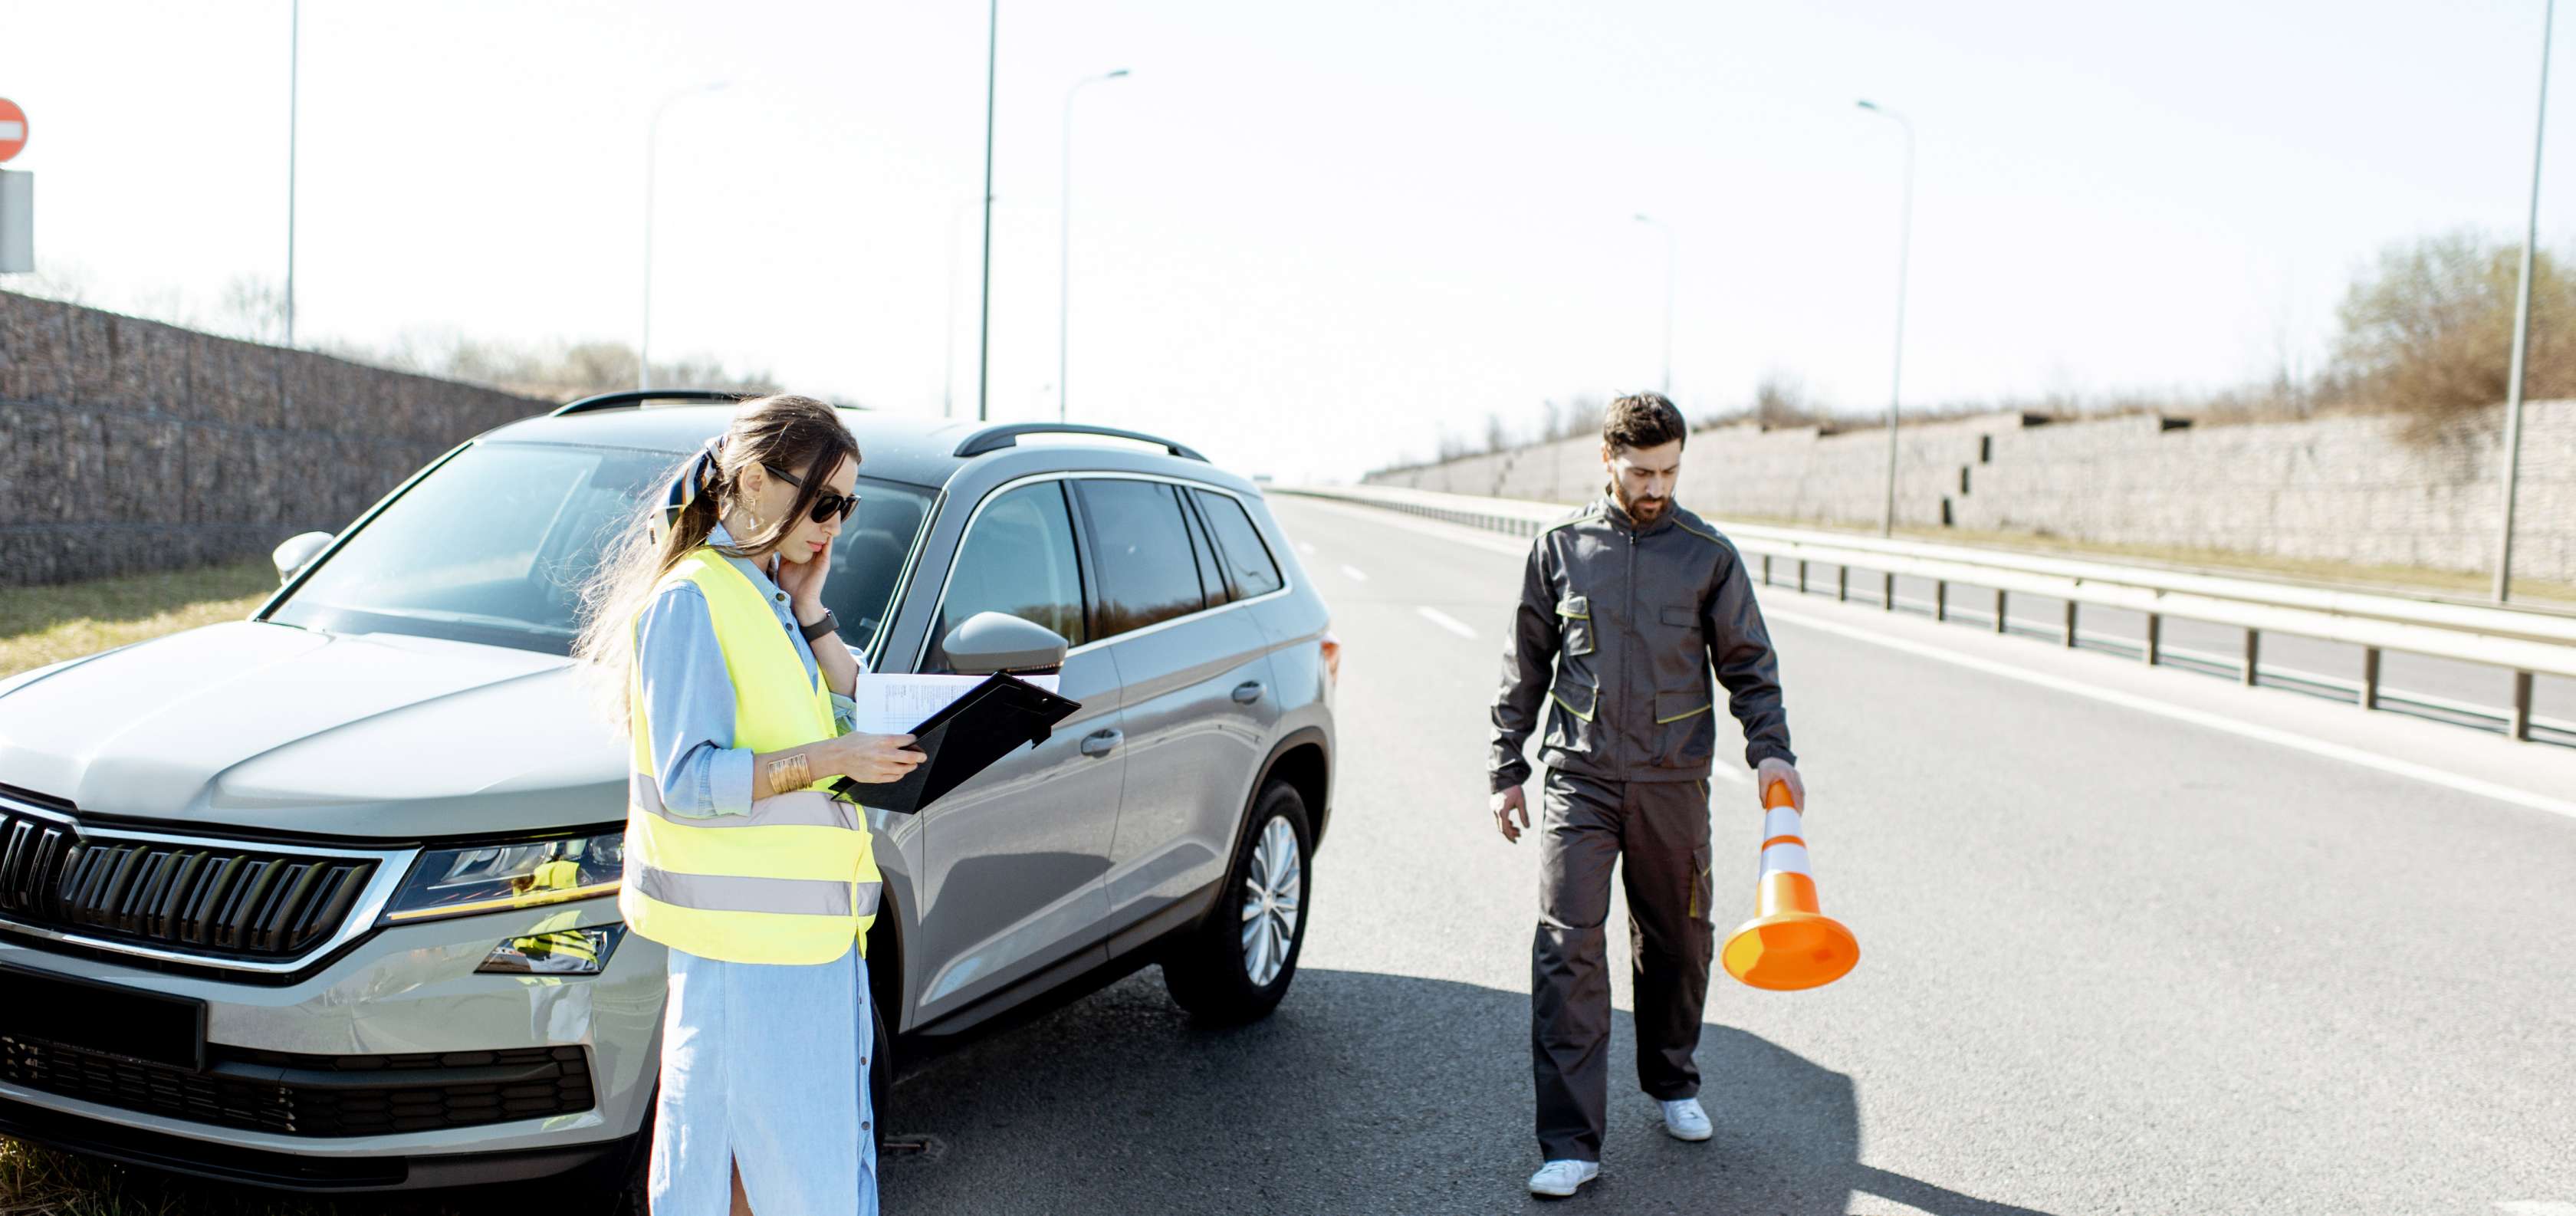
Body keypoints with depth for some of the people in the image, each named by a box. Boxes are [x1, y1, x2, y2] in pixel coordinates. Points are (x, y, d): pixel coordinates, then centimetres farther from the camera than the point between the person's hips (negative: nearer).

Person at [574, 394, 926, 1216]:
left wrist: (810, 611, 2)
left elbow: (856, 718, 10)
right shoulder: (691, 601, -12)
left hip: (815, 925, 9)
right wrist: (830, 760, -24)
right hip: (741, 939, -9)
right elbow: (687, 780, -18)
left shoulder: (772, 598, 16)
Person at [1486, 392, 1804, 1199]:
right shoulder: (1560, 548, 3)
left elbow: (1748, 663, 6)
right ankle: (1572, 1144, -5)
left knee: (1677, 943, 13)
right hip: (1579, 778, -1)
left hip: (1673, 783, 1)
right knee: (1567, 948, -9)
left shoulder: (1708, 555, 2)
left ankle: (1672, 1083, 38)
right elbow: (1525, 668, 9)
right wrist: (1506, 770, 7)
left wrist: (1770, 749, -10)